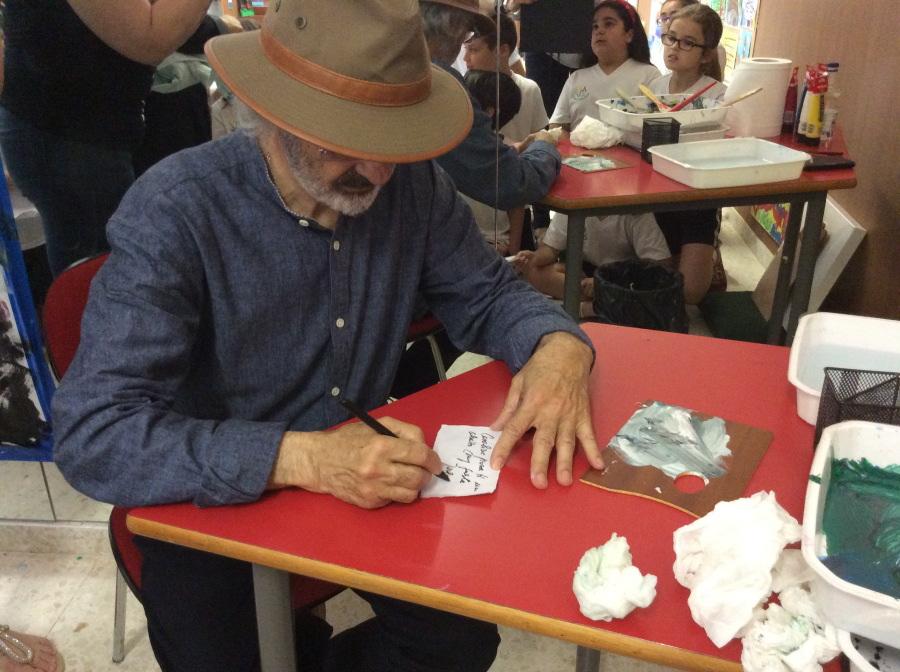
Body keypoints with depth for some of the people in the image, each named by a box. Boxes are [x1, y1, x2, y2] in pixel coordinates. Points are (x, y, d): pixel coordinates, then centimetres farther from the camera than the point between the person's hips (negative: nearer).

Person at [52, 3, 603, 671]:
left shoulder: (412, 182, -11)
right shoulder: (174, 210, -25)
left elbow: (487, 294, 2)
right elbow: (94, 434, -29)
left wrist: (558, 345, -22)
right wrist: (302, 458, -41)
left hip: (366, 484, 4)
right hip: (213, 509, -3)